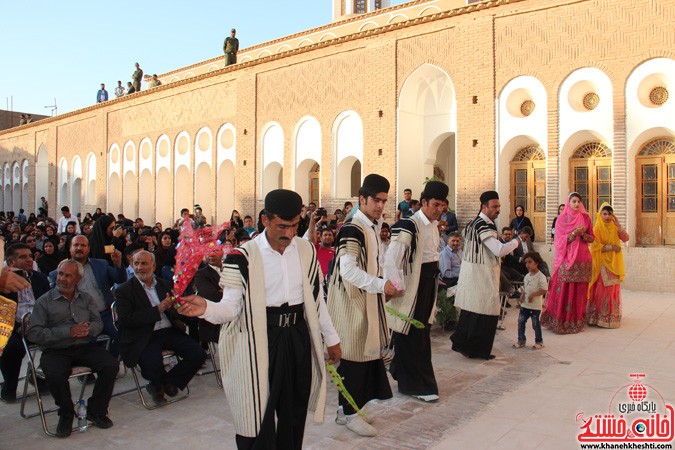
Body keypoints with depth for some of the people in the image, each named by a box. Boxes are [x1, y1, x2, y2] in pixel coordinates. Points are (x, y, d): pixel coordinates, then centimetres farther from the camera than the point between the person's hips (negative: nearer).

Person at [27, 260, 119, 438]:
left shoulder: (86, 299, 15)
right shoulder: (44, 302, 3)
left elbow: (98, 323, 7)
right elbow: (34, 334, -7)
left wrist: (87, 329, -18)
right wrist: (69, 332, -16)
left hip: (85, 347, 3)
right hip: (56, 350, -3)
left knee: (111, 365, -21)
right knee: (55, 375, -34)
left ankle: (95, 410, -1)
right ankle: (66, 414, -4)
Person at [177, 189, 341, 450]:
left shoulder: (306, 250, 4)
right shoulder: (244, 257, -9)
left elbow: (315, 298, 11)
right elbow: (232, 306, -11)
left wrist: (331, 338, 14)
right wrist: (206, 308, -32)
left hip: (298, 338, 4)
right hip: (259, 342, -4)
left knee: (295, 414, 15)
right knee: (259, 418, 2)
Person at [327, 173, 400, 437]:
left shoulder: (372, 226, 12)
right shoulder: (352, 229, -18)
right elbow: (348, 270, -26)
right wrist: (381, 285, -27)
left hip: (367, 298, 9)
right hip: (352, 301, -9)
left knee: (366, 353, 14)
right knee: (355, 355, -1)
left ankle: (346, 408, 28)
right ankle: (350, 413, 15)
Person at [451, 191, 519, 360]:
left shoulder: (472, 223, 12)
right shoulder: (485, 225, -19)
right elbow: (499, 250, -25)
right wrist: (516, 242, -9)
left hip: (470, 271, 10)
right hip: (482, 275, -10)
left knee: (470, 309, 15)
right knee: (486, 312, 0)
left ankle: (462, 343, 22)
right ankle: (478, 350, 8)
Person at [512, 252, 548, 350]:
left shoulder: (541, 276, -14)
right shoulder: (527, 276, 9)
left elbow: (544, 290, -19)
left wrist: (533, 294, -24)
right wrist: (522, 296, 0)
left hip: (535, 306, -7)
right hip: (525, 304, 7)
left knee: (536, 324, 5)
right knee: (521, 322, 6)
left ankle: (539, 342, 21)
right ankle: (521, 341, 17)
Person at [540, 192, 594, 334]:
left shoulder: (585, 218, 9)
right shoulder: (562, 219, 1)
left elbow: (592, 238, 11)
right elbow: (560, 240, -4)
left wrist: (583, 234, -9)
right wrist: (574, 233, -17)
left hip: (582, 258, 3)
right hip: (566, 258, -3)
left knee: (579, 290, 4)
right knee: (563, 289, -5)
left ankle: (577, 321, 13)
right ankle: (560, 320, 2)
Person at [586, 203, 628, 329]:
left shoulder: (614, 227, 10)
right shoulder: (597, 228, -5)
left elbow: (625, 238, -4)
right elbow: (595, 246, -12)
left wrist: (618, 225, -11)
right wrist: (611, 247, -16)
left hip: (614, 263, 5)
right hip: (601, 263, -5)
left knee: (613, 289, 7)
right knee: (601, 289, -6)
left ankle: (611, 316, 16)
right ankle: (599, 317, 0)